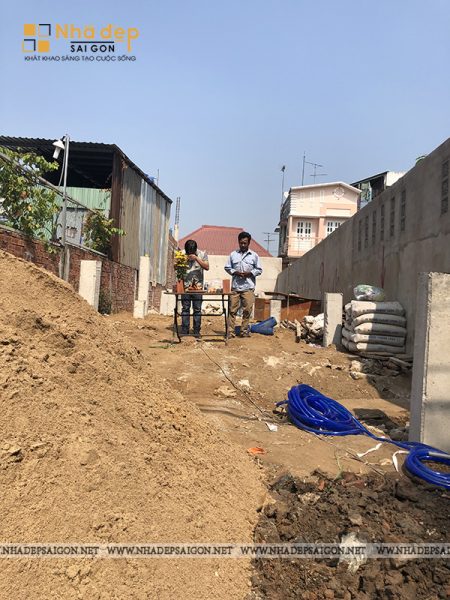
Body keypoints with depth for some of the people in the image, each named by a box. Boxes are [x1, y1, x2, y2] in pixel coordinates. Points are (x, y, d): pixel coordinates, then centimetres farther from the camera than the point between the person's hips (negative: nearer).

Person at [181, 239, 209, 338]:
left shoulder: (202, 254, 1)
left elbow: (207, 267, -10)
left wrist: (196, 258, -18)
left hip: (198, 286, -1)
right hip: (185, 285, 1)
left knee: (197, 309, 1)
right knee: (185, 308, 2)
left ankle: (197, 331, 7)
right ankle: (184, 330, 8)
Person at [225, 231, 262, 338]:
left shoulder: (254, 255, 5)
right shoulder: (233, 254, 7)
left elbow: (259, 270, 7)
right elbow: (227, 267, 11)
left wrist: (249, 273, -10)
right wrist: (235, 272, -8)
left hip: (248, 288, 0)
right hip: (235, 287, 1)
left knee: (247, 310, 2)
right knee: (232, 310, 0)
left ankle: (244, 331, 15)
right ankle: (230, 331, 6)